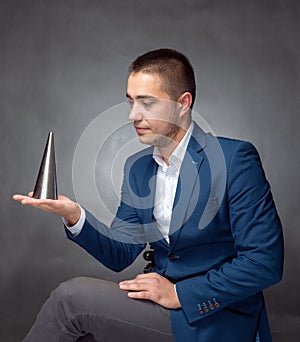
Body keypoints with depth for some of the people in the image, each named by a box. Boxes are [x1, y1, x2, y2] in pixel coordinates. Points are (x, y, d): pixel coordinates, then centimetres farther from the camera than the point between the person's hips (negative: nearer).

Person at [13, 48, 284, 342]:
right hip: (160, 305, 6)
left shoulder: (235, 158, -15)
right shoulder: (137, 167, 6)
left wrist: (179, 294, -18)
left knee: (73, 297, -17)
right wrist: (74, 215, -13)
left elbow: (264, 262, -18)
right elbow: (120, 255, 5)